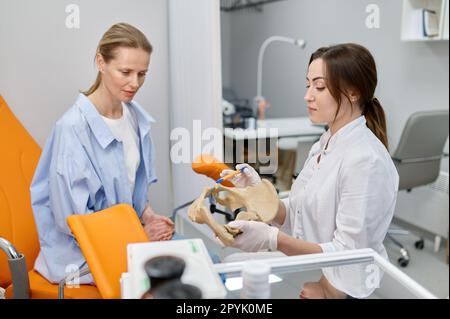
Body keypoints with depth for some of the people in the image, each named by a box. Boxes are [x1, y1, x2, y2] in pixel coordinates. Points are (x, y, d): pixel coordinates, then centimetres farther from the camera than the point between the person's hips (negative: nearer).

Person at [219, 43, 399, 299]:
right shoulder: (325, 144, 4)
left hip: (338, 290, -7)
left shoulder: (365, 161, -21)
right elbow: (296, 218, 5)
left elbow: (349, 256, -21)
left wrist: (272, 239, -28)